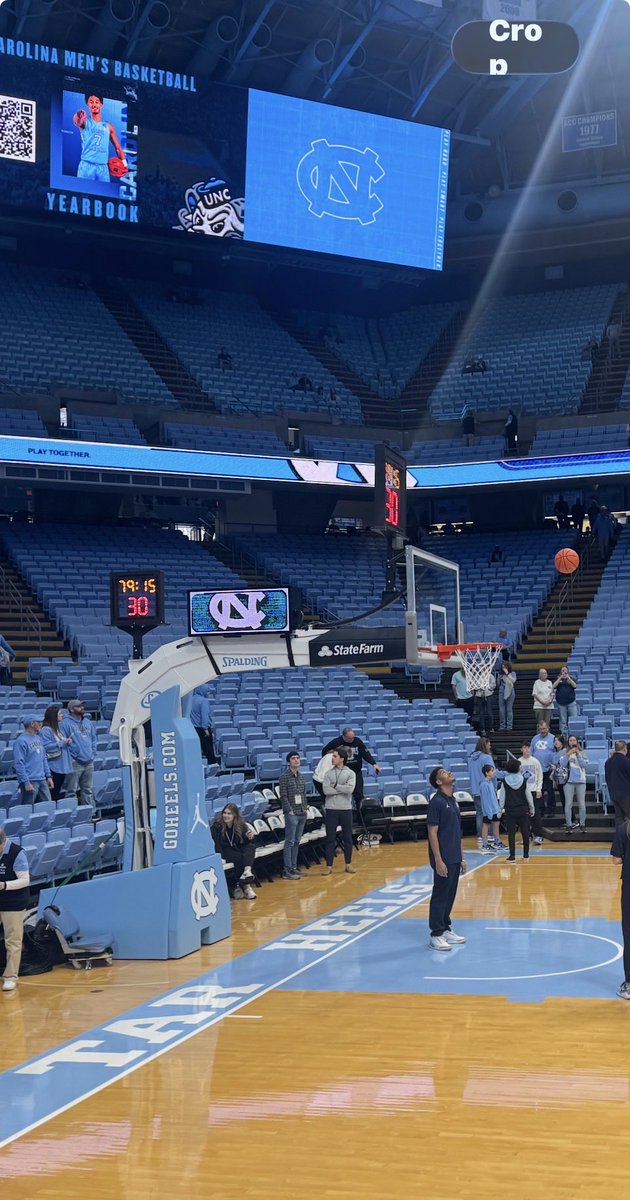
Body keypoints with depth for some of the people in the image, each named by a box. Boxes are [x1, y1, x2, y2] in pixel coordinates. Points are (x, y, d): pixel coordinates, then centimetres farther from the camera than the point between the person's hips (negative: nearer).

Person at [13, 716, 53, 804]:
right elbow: (19, 764, -17)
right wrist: (26, 783, -20)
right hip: (30, 781, -8)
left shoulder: (38, 738, 15)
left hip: (42, 780, 8)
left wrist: (48, 776, 14)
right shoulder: (21, 741, -12)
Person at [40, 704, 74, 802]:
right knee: (54, 793, -5)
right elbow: (46, 746, -21)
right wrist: (62, 743, -17)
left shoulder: (57, 728, 15)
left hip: (63, 767, 9)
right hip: (54, 767, -9)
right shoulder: (46, 730, -13)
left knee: (61, 793, 11)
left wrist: (67, 742, 3)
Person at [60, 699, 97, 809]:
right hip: (75, 763, -7)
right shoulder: (66, 723, -9)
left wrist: (93, 754, 10)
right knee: (72, 791, -4)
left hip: (89, 762, 7)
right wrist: (69, 758, -14)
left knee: (87, 790, 13)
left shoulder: (87, 722, 14)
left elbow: (93, 738, 20)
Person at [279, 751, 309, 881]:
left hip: (302, 813, 7)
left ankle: (293, 867, 16)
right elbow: (283, 796, -11)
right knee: (289, 842, -6)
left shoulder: (301, 776, 13)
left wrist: (305, 807, 9)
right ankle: (287, 870, -5)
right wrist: (289, 811, -14)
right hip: (292, 814, -7)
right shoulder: (285, 777, -8)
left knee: (297, 841, 10)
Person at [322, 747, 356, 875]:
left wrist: (335, 786, -10)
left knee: (348, 838, 7)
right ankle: (329, 866, 6)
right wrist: (342, 789, -12)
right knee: (330, 839, 2)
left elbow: (350, 789, -16)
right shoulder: (328, 773, 4)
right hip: (331, 809, 0)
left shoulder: (350, 773, 1)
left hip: (346, 809, 0)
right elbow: (326, 790, -10)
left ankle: (348, 864, 19)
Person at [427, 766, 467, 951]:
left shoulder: (453, 801, 13)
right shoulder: (437, 802, -13)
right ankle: (436, 935, 3)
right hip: (443, 860, -8)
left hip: (455, 859, 8)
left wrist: (461, 857, 17)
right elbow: (432, 833, -16)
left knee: (450, 896, 13)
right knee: (440, 896, -2)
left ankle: (446, 929, 23)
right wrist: (438, 860, -19)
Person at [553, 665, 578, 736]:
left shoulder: (572, 678, 10)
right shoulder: (558, 679, 12)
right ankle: (564, 736, 7)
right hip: (561, 704, 1)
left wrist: (568, 678, -13)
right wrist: (560, 678, -11)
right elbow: (554, 686, -6)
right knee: (563, 721, 2)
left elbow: (575, 686, -8)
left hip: (571, 702, -1)